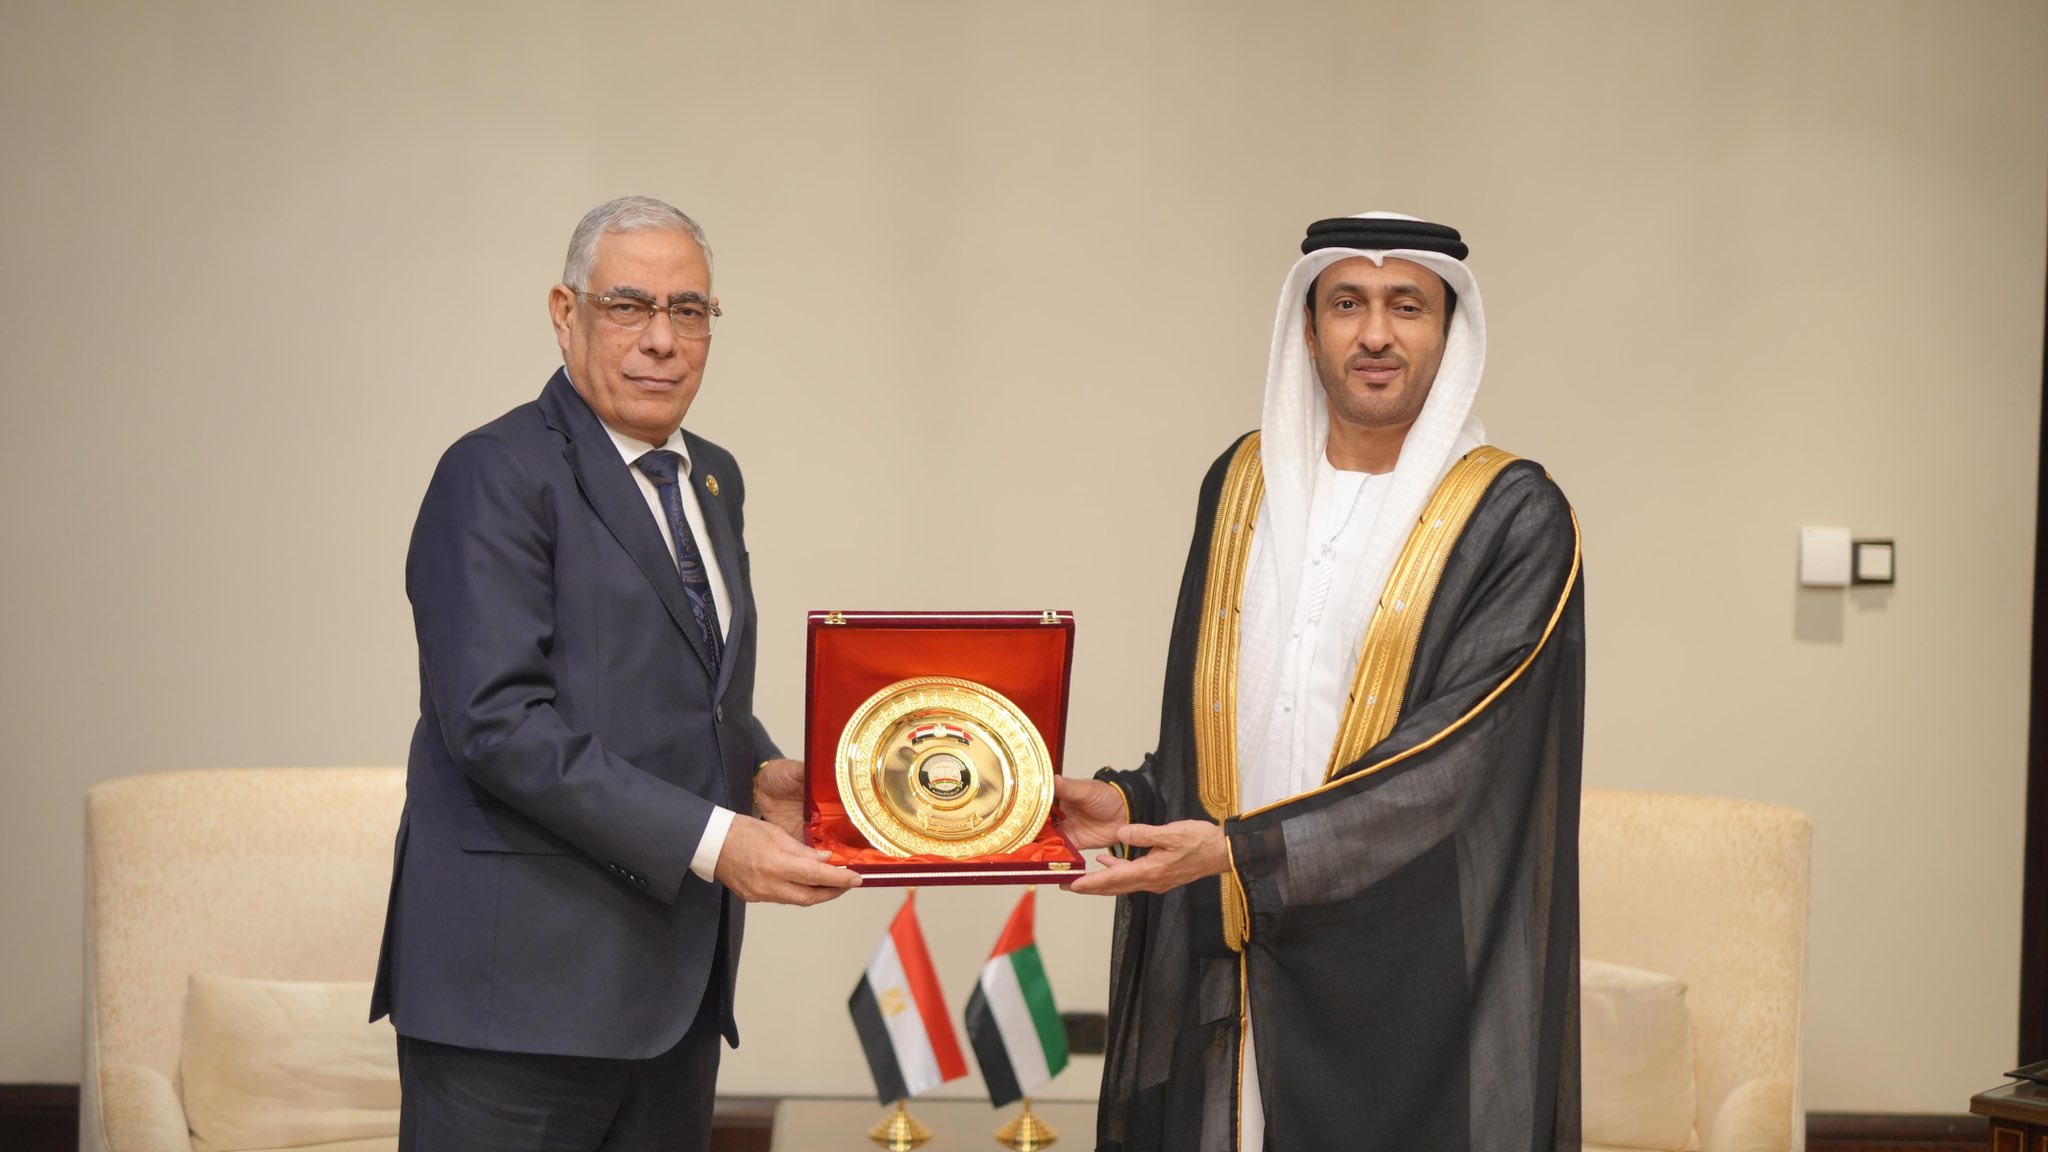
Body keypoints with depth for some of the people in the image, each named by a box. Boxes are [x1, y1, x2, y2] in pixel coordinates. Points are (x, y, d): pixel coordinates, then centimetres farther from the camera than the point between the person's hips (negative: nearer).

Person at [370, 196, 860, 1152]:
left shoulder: (714, 479, 17)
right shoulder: (497, 474, -9)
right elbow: (498, 719, -19)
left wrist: (762, 777, 2)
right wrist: (711, 840, -21)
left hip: (675, 986, 8)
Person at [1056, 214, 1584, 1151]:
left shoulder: (1514, 519, -7)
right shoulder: (1243, 484, 9)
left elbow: (1454, 756, -16)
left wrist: (1241, 849, -22)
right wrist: (1133, 802, -4)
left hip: (1409, 977, -4)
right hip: (1228, 967, 4)